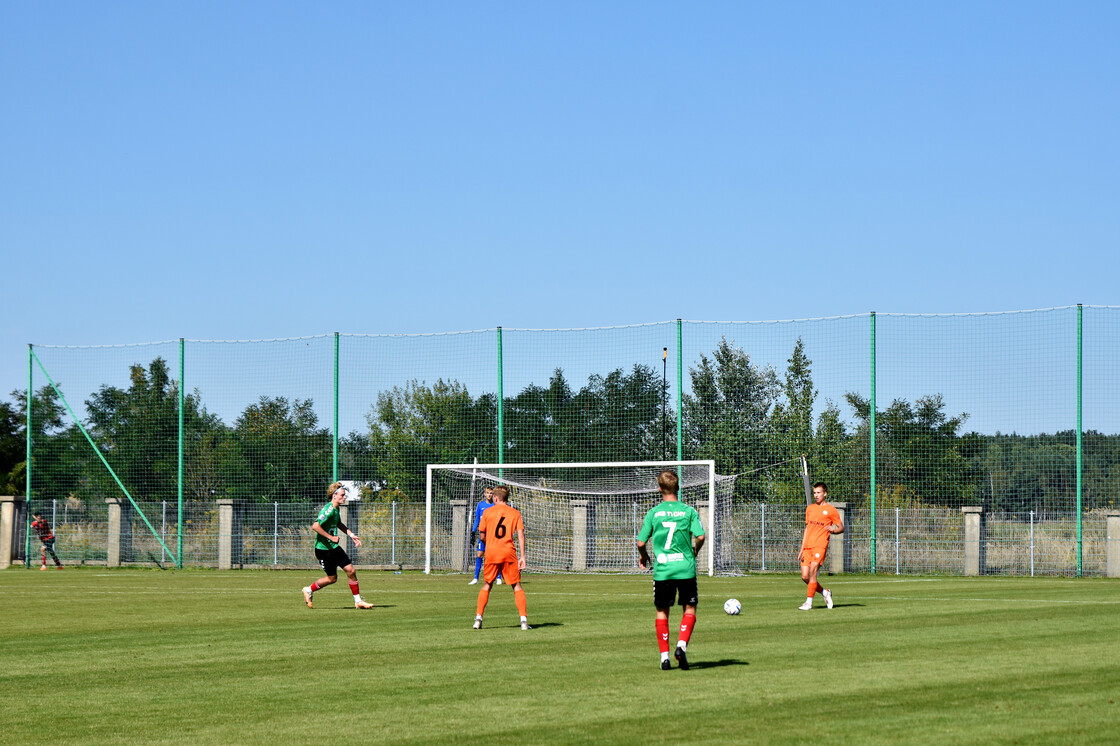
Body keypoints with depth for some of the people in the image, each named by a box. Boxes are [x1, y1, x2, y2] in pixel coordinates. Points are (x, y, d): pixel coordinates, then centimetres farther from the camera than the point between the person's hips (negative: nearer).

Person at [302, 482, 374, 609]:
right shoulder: (328, 510, -21)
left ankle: (358, 600, 8)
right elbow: (315, 526, -29)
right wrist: (331, 537, -25)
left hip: (334, 547, 8)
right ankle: (309, 590, 23)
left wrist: (351, 534, 19)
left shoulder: (336, 509, 8)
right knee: (332, 578, 1)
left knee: (350, 570, 0)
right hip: (323, 548, -8)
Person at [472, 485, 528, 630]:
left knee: (487, 585, 13)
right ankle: (523, 619, -5)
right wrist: (522, 557, -3)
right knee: (517, 586, 5)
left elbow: (482, 537, 7)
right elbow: (521, 535, -3)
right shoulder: (515, 513, 6)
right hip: (509, 553, 0)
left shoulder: (487, 512, 5)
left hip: (491, 553, 0)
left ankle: (478, 617, 5)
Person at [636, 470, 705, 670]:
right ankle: (681, 645, -8)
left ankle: (664, 656, 7)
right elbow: (700, 536, -9)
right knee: (690, 608, 12)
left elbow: (641, 542, 0)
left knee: (662, 611, 11)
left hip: (662, 569, 1)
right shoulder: (689, 511, -1)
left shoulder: (653, 513, 1)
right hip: (685, 568, -1)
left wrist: (644, 556, 22)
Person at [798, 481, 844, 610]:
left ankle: (809, 602, -13)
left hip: (820, 545, -6)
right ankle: (825, 592, 21)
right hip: (808, 546, 6)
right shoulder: (810, 509, 20)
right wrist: (802, 549, 18)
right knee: (805, 576, -1)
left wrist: (833, 530, -19)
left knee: (812, 572, -17)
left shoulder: (831, 510, 3)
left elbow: (841, 528, 5)